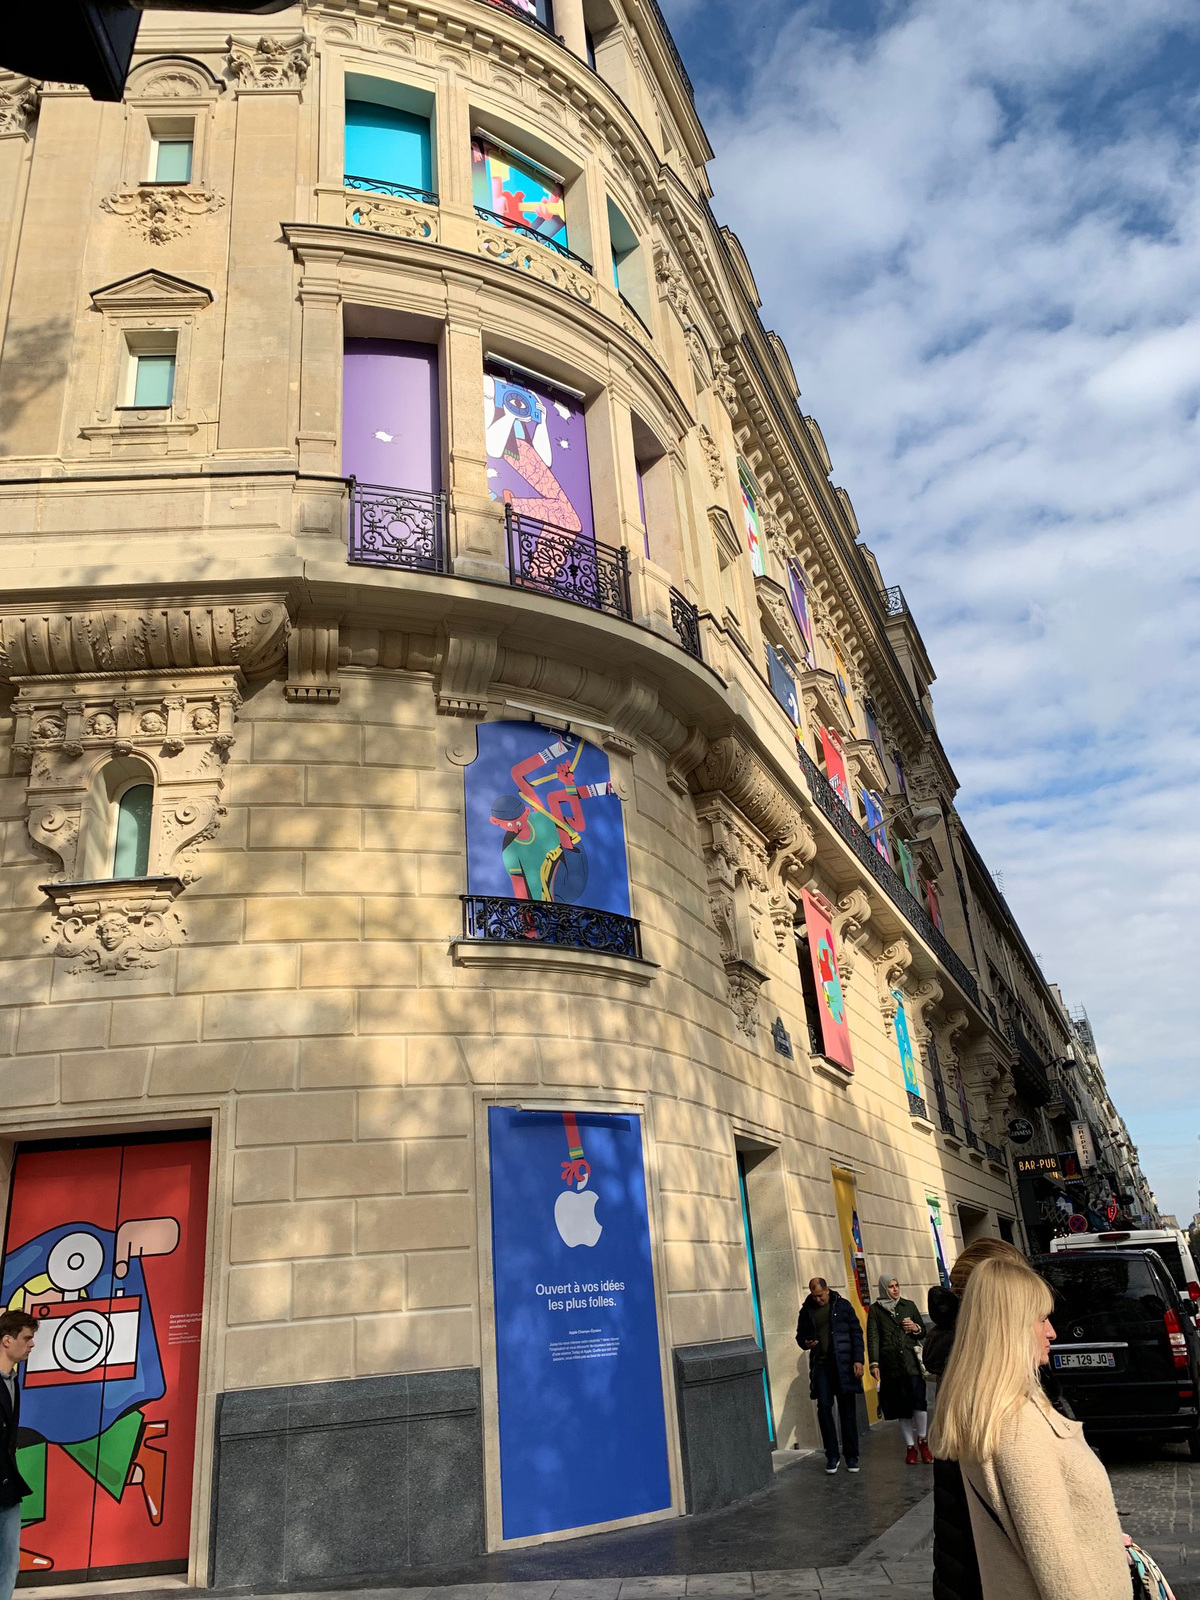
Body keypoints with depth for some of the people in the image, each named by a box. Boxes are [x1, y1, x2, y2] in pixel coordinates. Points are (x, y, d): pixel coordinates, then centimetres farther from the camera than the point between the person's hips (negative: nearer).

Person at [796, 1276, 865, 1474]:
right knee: (824, 1407, -5)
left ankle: (851, 1456, 15)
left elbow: (856, 1333, 0)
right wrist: (806, 1343, -8)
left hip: (843, 1365, -1)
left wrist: (858, 1360, -7)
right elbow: (800, 1335, 15)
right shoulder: (807, 1310, 6)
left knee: (847, 1410, 4)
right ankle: (832, 1455, 8)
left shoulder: (842, 1306, 0)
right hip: (821, 1366, 2)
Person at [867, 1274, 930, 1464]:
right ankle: (910, 1447, 17)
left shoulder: (909, 1305, 12)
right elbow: (872, 1337, 0)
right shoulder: (875, 1309, 6)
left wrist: (916, 1328, -3)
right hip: (890, 1366, -1)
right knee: (901, 1407, 3)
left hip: (912, 1362, 1)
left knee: (918, 1401, -12)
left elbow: (923, 1332, 20)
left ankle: (922, 1441, 9)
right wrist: (874, 1363, -10)